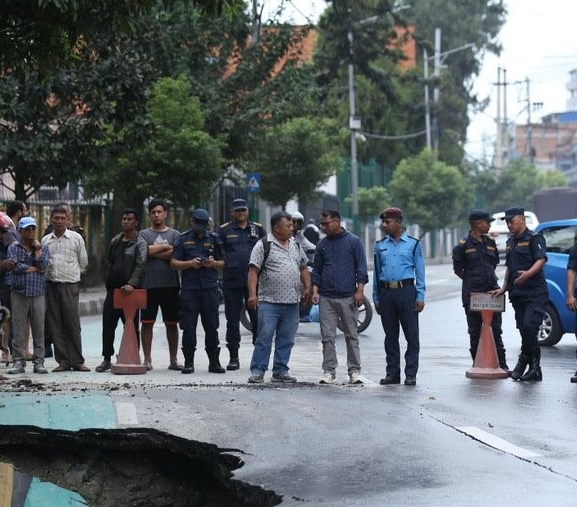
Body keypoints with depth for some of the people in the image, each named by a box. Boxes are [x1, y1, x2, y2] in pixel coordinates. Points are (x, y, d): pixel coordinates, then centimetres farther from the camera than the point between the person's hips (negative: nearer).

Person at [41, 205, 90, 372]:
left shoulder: (76, 238, 3)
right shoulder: (45, 240, 10)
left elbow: (83, 262, 10)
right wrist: (51, 274, 10)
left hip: (70, 285, -3)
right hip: (51, 285, 3)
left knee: (73, 324, -5)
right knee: (55, 325, 2)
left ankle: (77, 361, -1)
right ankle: (63, 361, 7)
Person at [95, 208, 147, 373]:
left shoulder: (140, 244, -3)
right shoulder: (115, 241, 16)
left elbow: (140, 266, -16)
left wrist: (132, 284, -29)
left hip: (130, 291, -6)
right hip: (113, 289, 6)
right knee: (108, 325, 3)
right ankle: (107, 359, 9)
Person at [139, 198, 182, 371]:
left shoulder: (174, 234, 9)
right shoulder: (144, 234, 9)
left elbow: (175, 255, -7)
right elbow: (145, 250, -11)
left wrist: (153, 252, -6)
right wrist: (165, 247, -5)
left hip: (170, 284, 1)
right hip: (149, 284, 0)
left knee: (171, 323, 5)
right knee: (147, 323, -1)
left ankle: (173, 360, 12)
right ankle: (147, 360, 5)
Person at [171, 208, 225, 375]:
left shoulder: (214, 238, 12)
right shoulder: (183, 239, 8)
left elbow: (222, 263, 14)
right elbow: (174, 263, 5)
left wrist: (213, 263, -7)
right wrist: (190, 264, -11)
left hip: (210, 287, 1)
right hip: (189, 288, -1)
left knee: (211, 326, 3)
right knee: (188, 327, -2)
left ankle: (214, 362, 9)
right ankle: (189, 362, 6)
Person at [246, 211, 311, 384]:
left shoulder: (295, 245, 15)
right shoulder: (264, 246, -4)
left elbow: (303, 268, 23)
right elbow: (253, 271, -9)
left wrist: (307, 288, 10)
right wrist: (252, 294, -18)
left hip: (292, 303, 6)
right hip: (269, 302, -6)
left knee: (286, 340, 8)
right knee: (265, 337, -6)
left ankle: (280, 371, 15)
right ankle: (257, 372, -1)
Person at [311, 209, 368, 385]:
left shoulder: (353, 241, 1)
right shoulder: (322, 244, 10)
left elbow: (361, 267, 0)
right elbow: (316, 270, 14)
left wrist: (360, 290, -8)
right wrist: (315, 291, 2)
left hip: (348, 297, -3)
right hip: (326, 298, 3)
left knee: (351, 336, 3)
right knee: (328, 337, 1)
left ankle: (354, 371, 9)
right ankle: (329, 371, 7)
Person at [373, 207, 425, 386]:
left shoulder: (413, 244, 4)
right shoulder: (380, 245, 13)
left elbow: (420, 272, 3)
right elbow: (377, 272, 15)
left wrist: (420, 297, -4)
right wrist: (376, 298, 11)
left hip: (406, 291, -3)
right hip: (386, 292, 3)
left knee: (412, 334, -4)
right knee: (390, 335, 7)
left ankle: (411, 373, 0)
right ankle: (392, 372, 13)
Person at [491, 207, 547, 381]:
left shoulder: (534, 238, -3)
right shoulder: (511, 242, 21)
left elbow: (541, 260, -17)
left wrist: (528, 273, -34)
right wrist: (504, 288, 17)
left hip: (535, 293, -8)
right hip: (517, 294, 8)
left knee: (529, 325, -22)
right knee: (523, 330, 4)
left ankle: (525, 359, -7)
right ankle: (534, 369, 8)